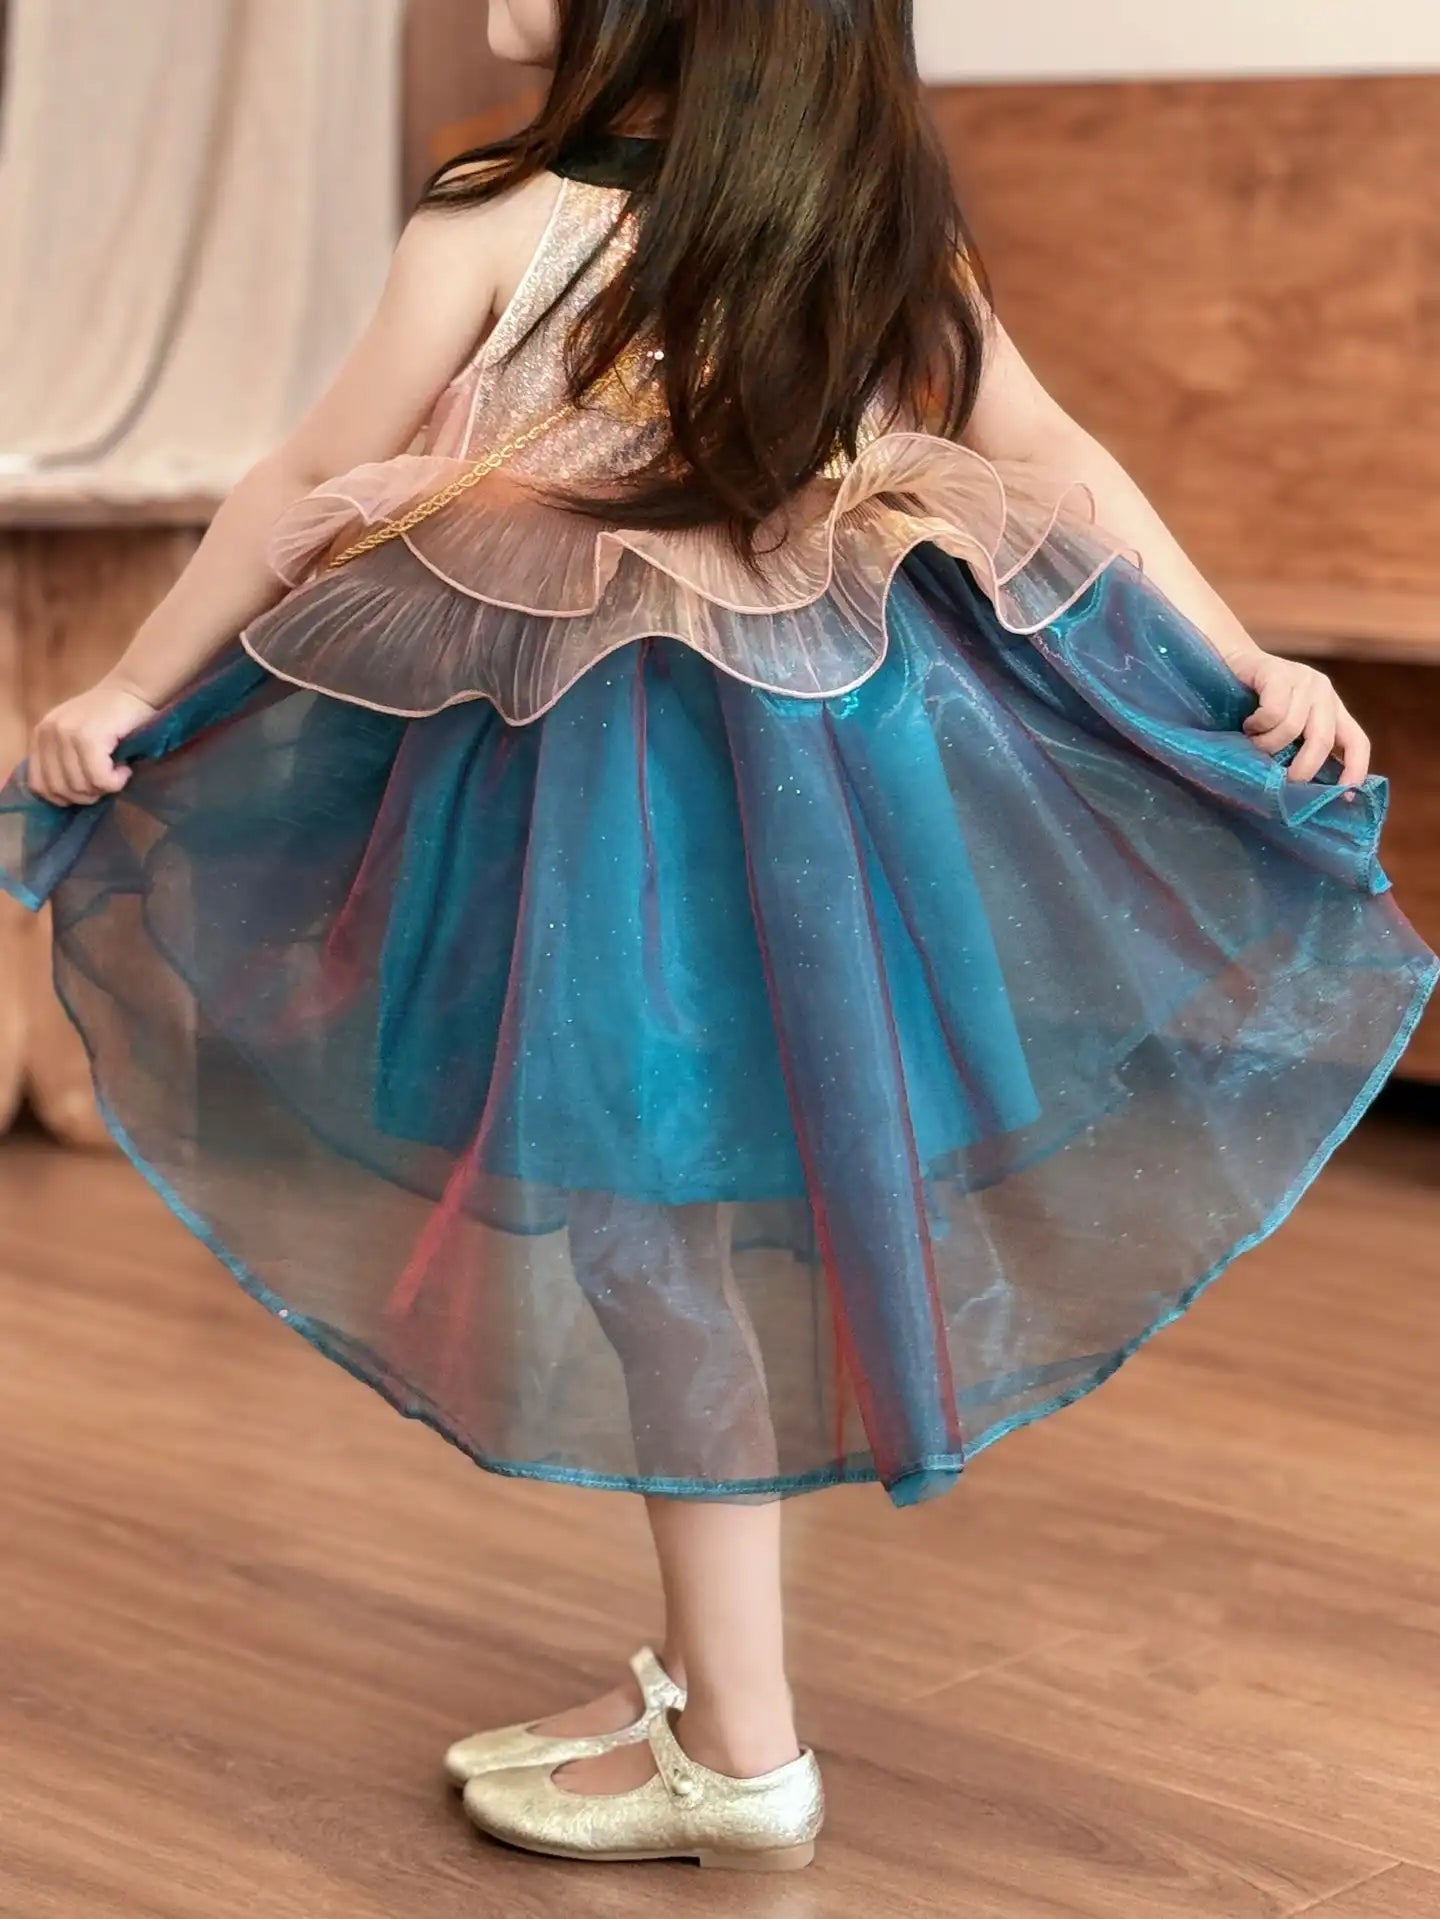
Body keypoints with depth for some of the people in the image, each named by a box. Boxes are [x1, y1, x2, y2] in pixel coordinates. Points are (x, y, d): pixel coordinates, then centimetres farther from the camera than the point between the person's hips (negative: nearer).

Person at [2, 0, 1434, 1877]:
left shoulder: (504, 227, -13)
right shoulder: (886, 224, 1)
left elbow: (303, 491, -6)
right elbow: (1064, 466, 3)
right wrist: (1256, 671, 9)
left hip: (603, 777, -6)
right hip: (839, 753, 6)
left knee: (658, 1221, 5)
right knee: (737, 1192, 17)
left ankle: (739, 1749, 16)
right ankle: (707, 1671, 30)